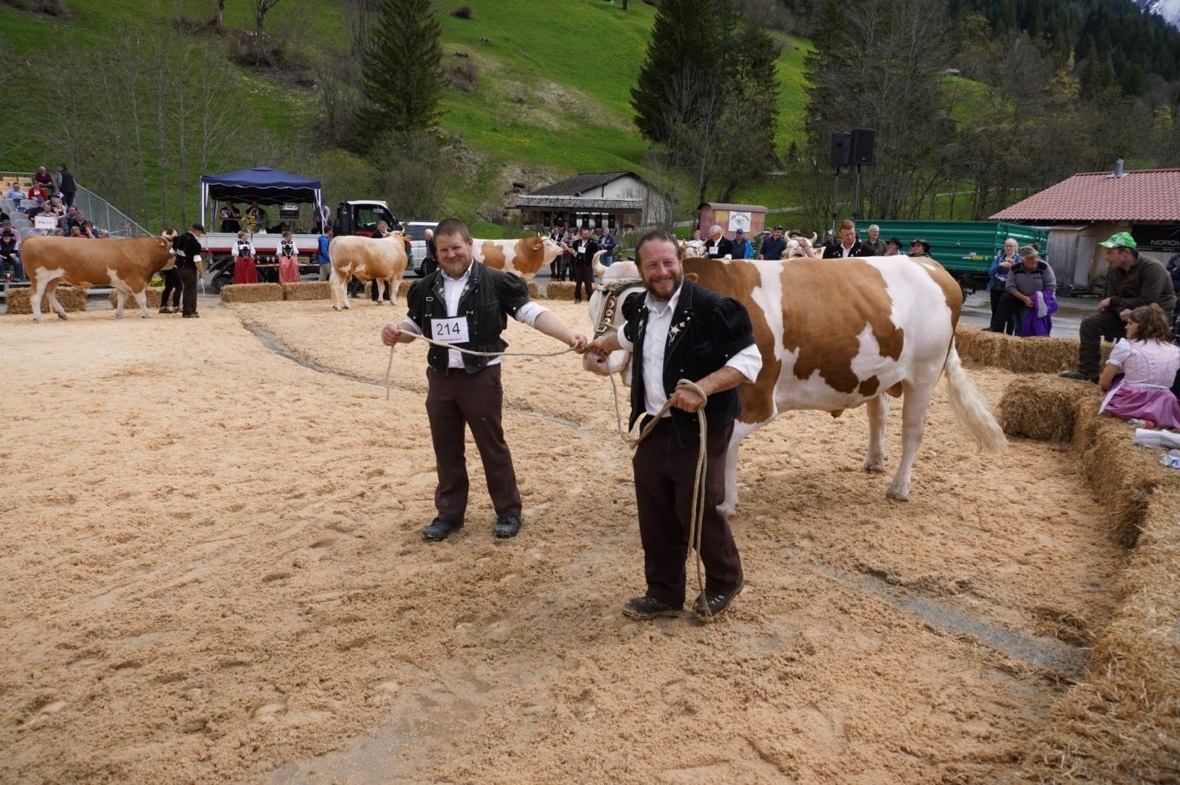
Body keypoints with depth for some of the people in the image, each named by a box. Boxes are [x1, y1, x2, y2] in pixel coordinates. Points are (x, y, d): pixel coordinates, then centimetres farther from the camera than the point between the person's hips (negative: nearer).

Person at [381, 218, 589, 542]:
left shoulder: (495, 282, -8)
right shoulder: (426, 288, 6)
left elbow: (532, 312, -12)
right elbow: (413, 326, 17)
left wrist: (569, 336, -25)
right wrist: (396, 333, -7)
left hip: (481, 376, -4)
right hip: (440, 378, 4)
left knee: (492, 445, 6)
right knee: (446, 448, 12)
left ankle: (509, 511, 20)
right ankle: (449, 514, 26)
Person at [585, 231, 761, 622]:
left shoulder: (711, 308, -17)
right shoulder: (641, 308, 5)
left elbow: (750, 359, -18)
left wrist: (701, 388, -29)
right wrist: (599, 344, 46)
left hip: (700, 430, -7)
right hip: (654, 428, 7)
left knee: (698, 511, 2)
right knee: (655, 516, 12)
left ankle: (724, 583, 29)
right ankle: (663, 593, 28)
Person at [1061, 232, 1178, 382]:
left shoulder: (1152, 268, -20)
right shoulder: (1115, 271, 1)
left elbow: (1147, 302, -25)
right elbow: (1112, 299, 1)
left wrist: (1114, 301, -18)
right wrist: (1122, 310, -24)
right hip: (1126, 314, 7)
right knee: (1090, 324, -4)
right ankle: (1087, 372, -1)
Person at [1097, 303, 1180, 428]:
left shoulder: (1125, 346, -2)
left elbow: (1104, 383, 1)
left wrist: (1115, 391, 21)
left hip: (1129, 404, -5)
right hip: (1162, 408, 5)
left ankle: (1134, 419, -6)